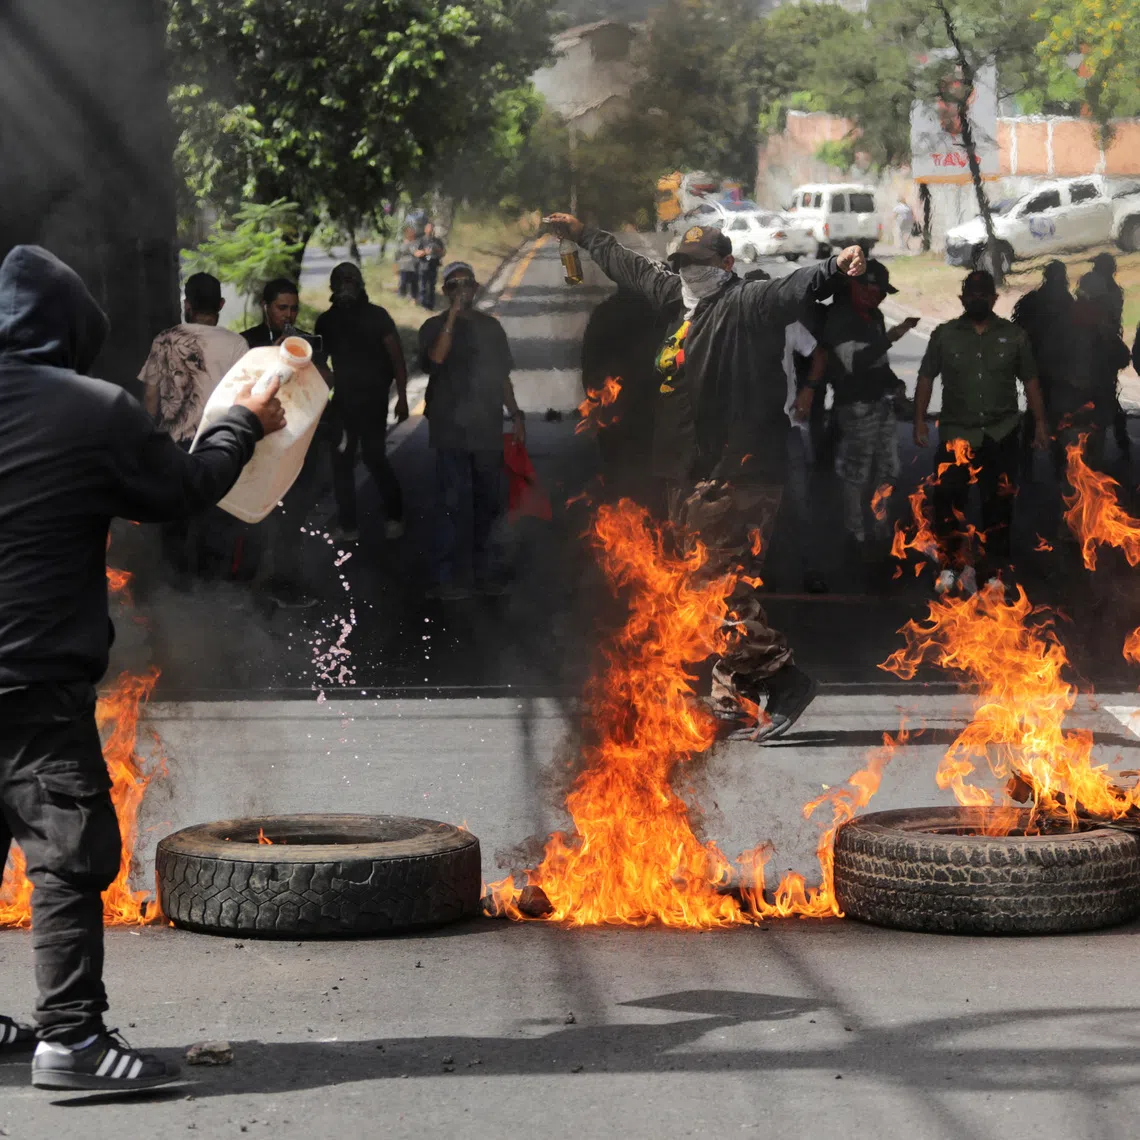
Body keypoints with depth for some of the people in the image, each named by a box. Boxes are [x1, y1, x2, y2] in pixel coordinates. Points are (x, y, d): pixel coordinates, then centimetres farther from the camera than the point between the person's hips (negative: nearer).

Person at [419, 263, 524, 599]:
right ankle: (446, 578, -7)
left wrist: (515, 414, 13)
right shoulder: (435, 326, 1)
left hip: (487, 429, 5)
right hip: (451, 432, -5)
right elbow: (437, 357, -21)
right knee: (456, 505, -10)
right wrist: (453, 316, -22)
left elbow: (502, 376, 19)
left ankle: (483, 570, 19)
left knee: (488, 503, 8)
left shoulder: (490, 326, 15)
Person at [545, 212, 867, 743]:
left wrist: (834, 266, -47)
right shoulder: (679, 299, 17)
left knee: (718, 585, -15)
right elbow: (631, 266, 32)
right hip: (691, 476, 10)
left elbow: (790, 289, -28)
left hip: (734, 474, -10)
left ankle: (780, 676, -11)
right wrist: (582, 233, 43)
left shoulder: (744, 304, -9)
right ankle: (733, 703, 15)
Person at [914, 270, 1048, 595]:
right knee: (945, 498, -11)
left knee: (998, 505, 3)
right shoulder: (944, 335, 4)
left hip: (1001, 433, 0)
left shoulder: (1015, 336, 6)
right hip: (956, 432, 0)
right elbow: (926, 379, 5)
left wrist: (1040, 424, 4)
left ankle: (995, 573, 12)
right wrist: (919, 420, -3)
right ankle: (954, 565, 5)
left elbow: (1030, 382, 9)